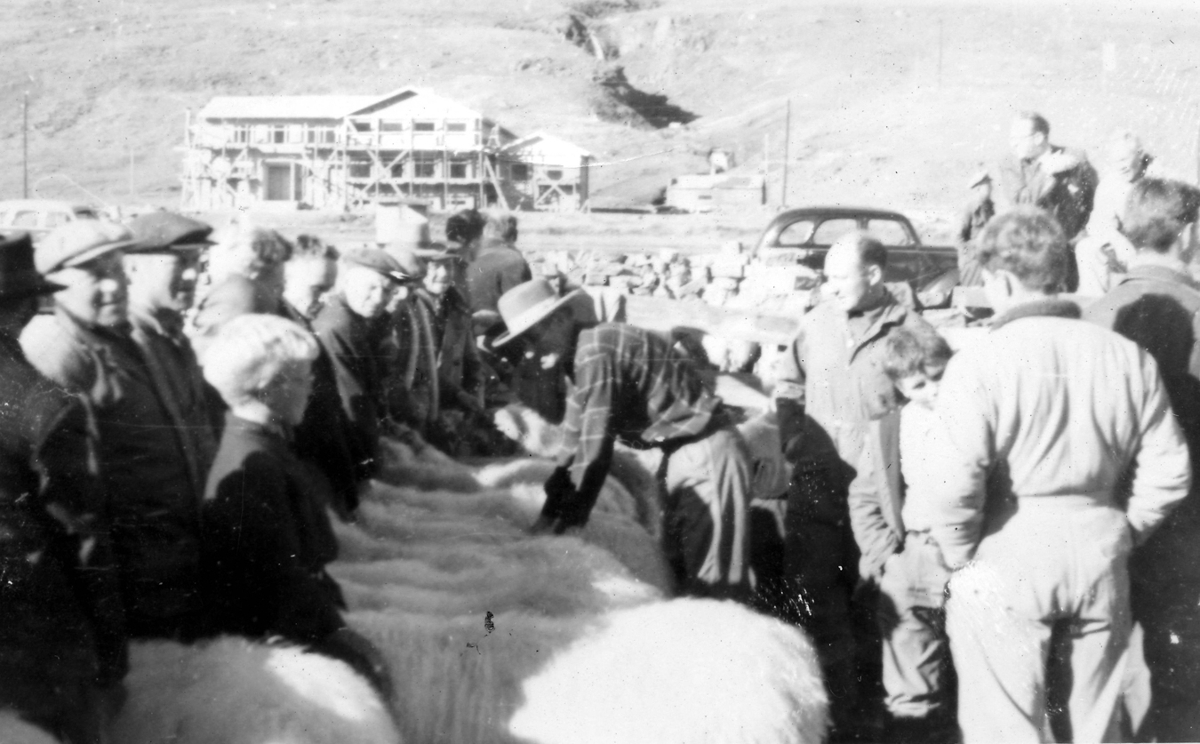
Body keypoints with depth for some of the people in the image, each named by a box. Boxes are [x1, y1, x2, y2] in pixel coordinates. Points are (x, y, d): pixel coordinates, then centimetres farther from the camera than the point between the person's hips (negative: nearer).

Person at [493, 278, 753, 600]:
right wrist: (548, 515, 11)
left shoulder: (595, 352, -21)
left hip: (708, 451, -11)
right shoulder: (579, 359, 10)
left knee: (712, 579, -10)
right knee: (679, 563, 16)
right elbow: (575, 445, 15)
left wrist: (567, 522, -15)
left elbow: (594, 448, -22)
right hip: (681, 455, 11)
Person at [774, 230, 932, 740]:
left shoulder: (907, 328, -5)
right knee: (811, 601, 2)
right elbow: (788, 389, 14)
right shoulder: (815, 323, 6)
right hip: (816, 488, 3)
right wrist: (798, 448, 3)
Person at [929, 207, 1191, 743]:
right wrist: (1119, 535, 13)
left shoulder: (978, 365, -14)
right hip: (1102, 563, 4)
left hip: (1007, 565, -4)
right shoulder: (1128, 358, -2)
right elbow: (1168, 471, 1)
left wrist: (958, 557, -3)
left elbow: (957, 485, -20)